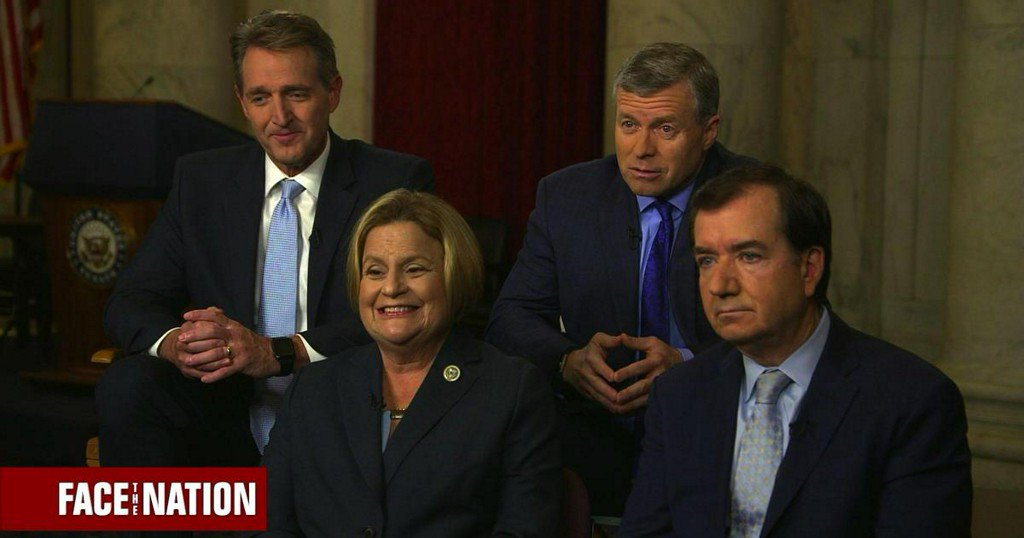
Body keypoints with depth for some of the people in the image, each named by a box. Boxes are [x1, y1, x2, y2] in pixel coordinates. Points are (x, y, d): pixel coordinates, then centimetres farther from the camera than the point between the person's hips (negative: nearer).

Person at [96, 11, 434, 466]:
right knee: (126, 385, -26)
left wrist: (277, 352, -23)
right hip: (227, 423, 3)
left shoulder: (396, 182, 2)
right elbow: (129, 302, 9)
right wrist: (172, 342, -17)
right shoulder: (199, 180, 13)